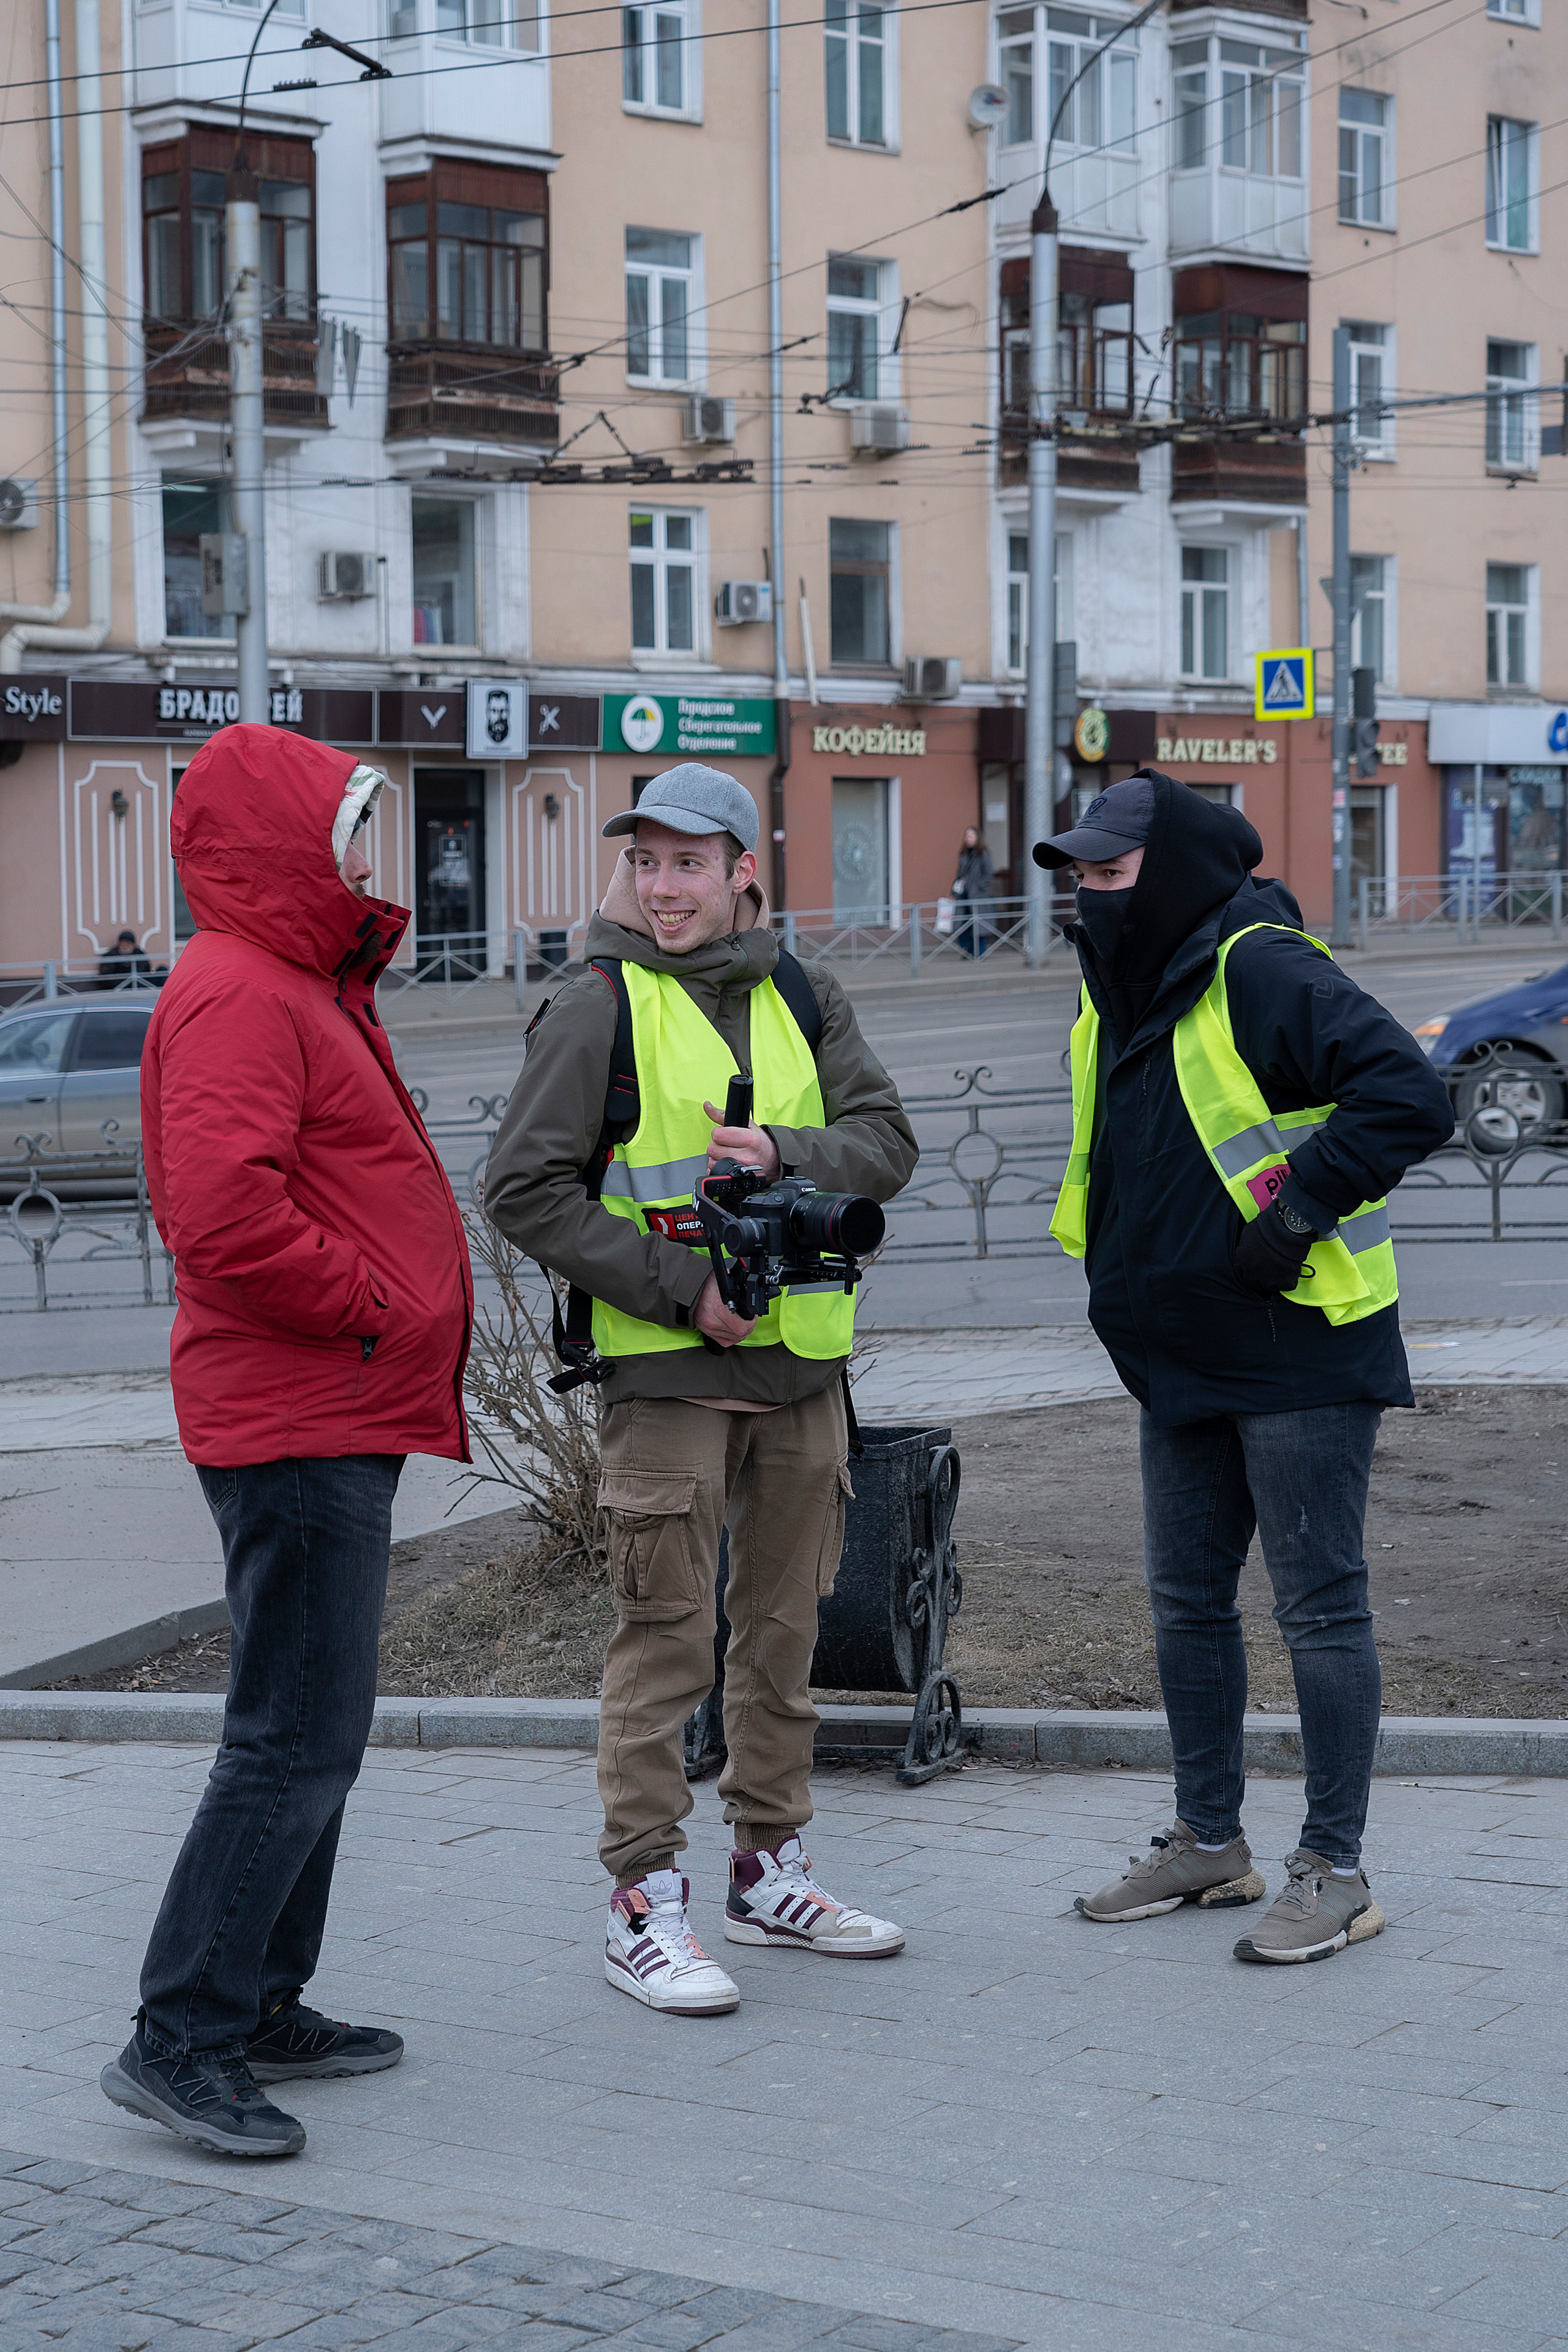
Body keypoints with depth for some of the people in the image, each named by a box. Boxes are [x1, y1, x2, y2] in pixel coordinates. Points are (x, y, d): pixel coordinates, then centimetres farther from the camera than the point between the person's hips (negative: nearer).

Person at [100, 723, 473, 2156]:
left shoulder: (297, 990, 20)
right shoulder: (239, 996, -15)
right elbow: (223, 1217, -26)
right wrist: (373, 1309, -17)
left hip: (332, 1421, 11)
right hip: (302, 1427, -11)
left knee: (316, 1735, 16)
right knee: (293, 1744, -10)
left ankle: (266, 2009, 25)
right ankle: (180, 2039, -6)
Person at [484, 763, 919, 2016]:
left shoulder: (802, 998, 9)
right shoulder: (601, 1008, -5)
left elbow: (888, 1142, 5)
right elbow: (525, 1189, -9)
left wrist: (787, 1151, -16)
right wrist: (676, 1285, -14)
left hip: (802, 1360, 5)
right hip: (664, 1369, -5)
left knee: (784, 1628, 13)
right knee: (666, 1637, -5)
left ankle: (772, 1874, 25)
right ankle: (646, 1907, 2)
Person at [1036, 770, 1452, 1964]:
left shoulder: (1266, 977, -17)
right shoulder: (1124, 993, 11)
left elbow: (1410, 1097, -25)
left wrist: (1296, 1208, -23)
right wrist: (1134, 1274, 15)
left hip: (1299, 1355, -9)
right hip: (1183, 1360, 9)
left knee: (1319, 1605, -2)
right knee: (1188, 1601, 14)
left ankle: (1336, 1872, 6)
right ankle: (1210, 1842, 27)